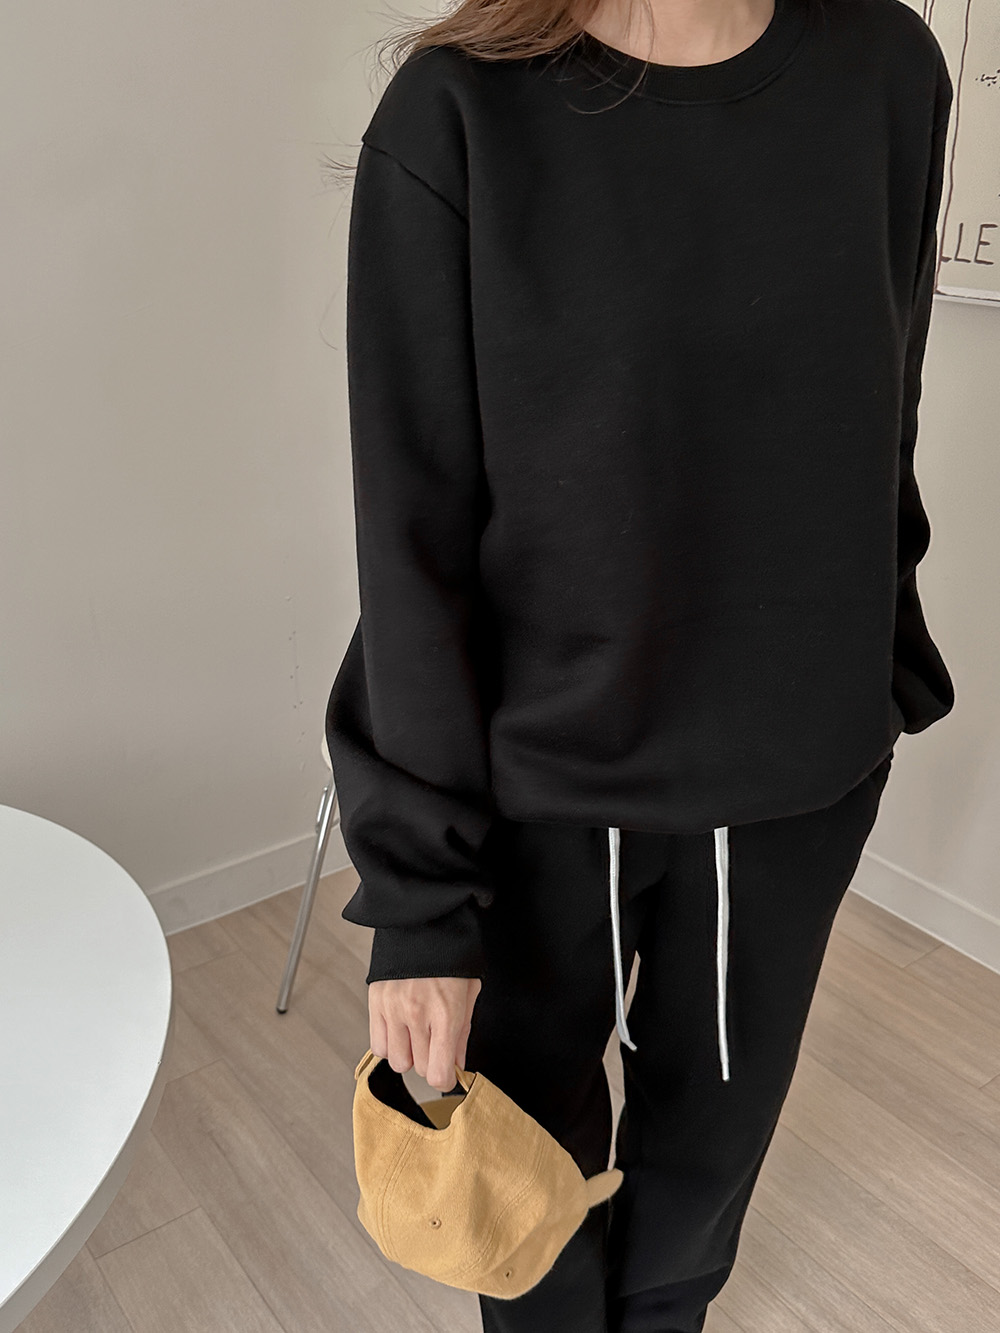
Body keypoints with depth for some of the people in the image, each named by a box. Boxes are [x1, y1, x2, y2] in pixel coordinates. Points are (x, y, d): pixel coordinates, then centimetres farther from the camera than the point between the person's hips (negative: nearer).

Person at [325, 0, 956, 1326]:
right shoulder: (460, 111, -12)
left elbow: (880, 428, 8)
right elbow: (412, 533, -13)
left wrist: (885, 672, 14)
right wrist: (418, 894, -12)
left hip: (796, 772, 3)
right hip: (538, 780, -2)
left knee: (716, 1124, 22)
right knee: (536, 1137, 18)